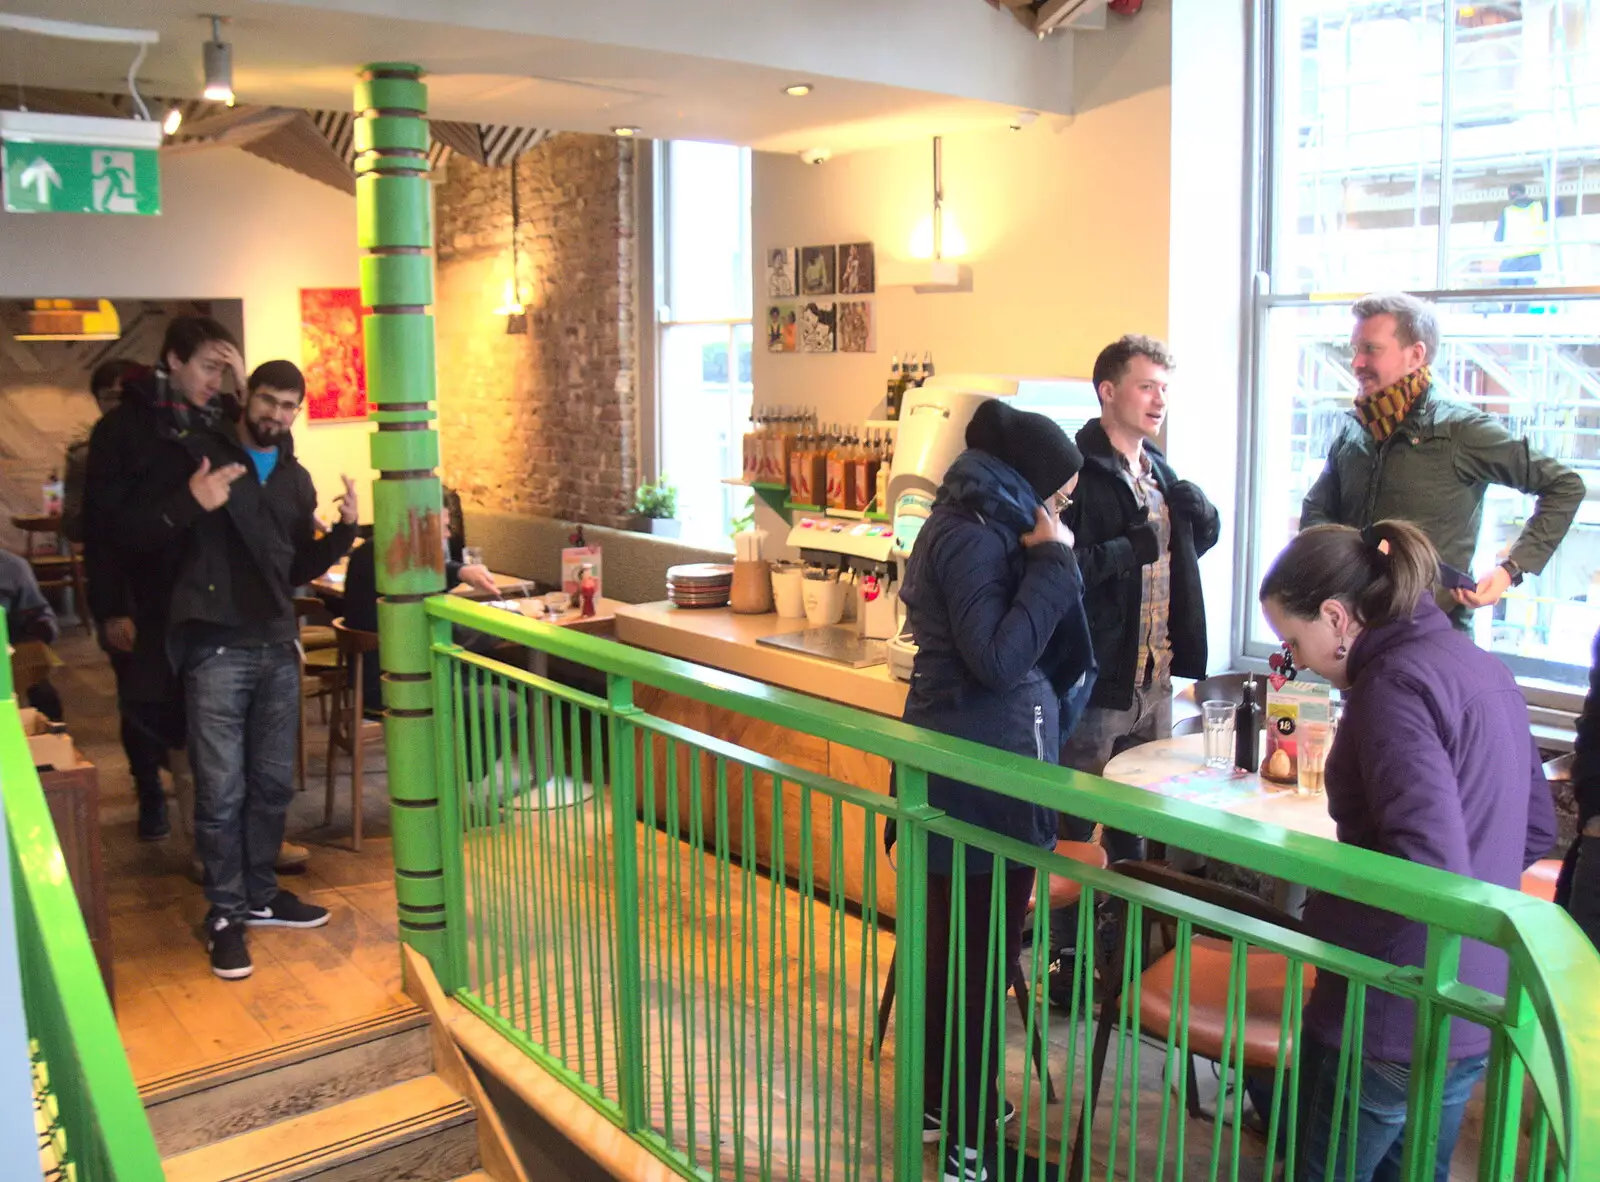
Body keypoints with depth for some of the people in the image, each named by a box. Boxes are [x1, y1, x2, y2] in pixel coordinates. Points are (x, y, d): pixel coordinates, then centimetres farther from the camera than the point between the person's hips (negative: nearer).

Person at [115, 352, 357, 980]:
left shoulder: (295, 479, 14)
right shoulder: (192, 451, -3)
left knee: (272, 784, 13)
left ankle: (260, 895, 29)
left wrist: (343, 529, 2)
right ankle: (225, 915, 12)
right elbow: (135, 532, -6)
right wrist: (189, 503, -24)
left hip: (278, 645, 6)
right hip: (214, 645, -5)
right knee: (221, 791, -2)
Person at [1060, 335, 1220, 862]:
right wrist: (1127, 551, -24)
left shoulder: (1158, 470, 14)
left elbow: (1195, 544, 24)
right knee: (1077, 823, 3)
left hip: (1154, 678, 9)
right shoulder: (1078, 472, -16)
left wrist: (1201, 516, 4)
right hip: (1098, 680, -8)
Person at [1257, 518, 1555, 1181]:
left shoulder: (1393, 684, -20)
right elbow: (1537, 828, 16)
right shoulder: (1480, 667, 8)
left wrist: (1318, 921, -14)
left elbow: (1429, 866, -27)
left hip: (1393, 1024, -9)